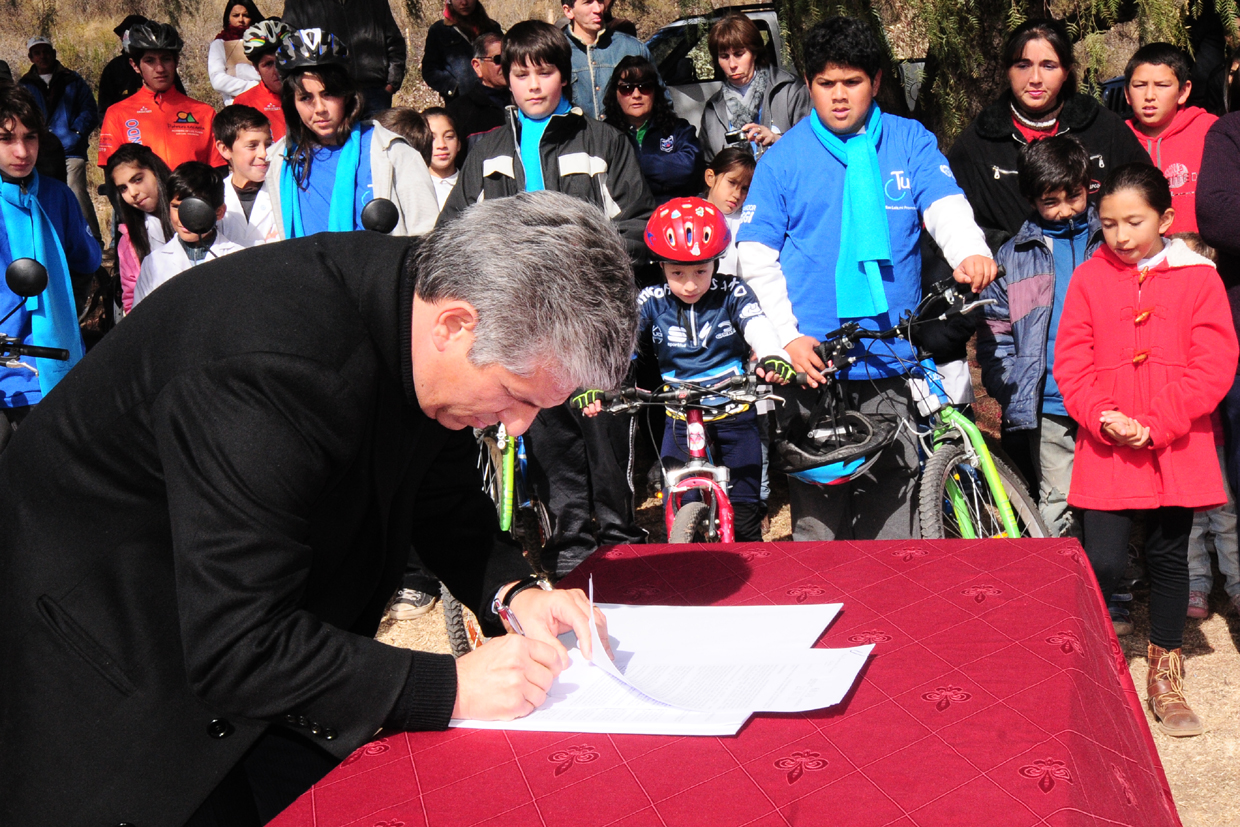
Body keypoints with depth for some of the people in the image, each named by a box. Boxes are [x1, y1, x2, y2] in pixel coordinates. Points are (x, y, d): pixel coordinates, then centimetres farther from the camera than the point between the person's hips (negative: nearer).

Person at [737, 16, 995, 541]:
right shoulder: (784, 158, 6)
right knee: (818, 513, 3)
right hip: (811, 360, -1)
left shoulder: (910, 142, 9)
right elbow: (756, 257, 3)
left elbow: (946, 205, -7)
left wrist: (971, 252, -29)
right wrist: (787, 336, -9)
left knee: (892, 506, 4)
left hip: (891, 359, 1)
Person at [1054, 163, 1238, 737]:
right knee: (1105, 564, -8)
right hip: (1107, 448, 0)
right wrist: (1103, 418, -15)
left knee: (1169, 558, 11)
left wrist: (1155, 426, -14)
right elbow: (1072, 363, 1)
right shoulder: (1089, 279, 3)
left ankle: (1164, 676, 27)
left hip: (1177, 448, 0)